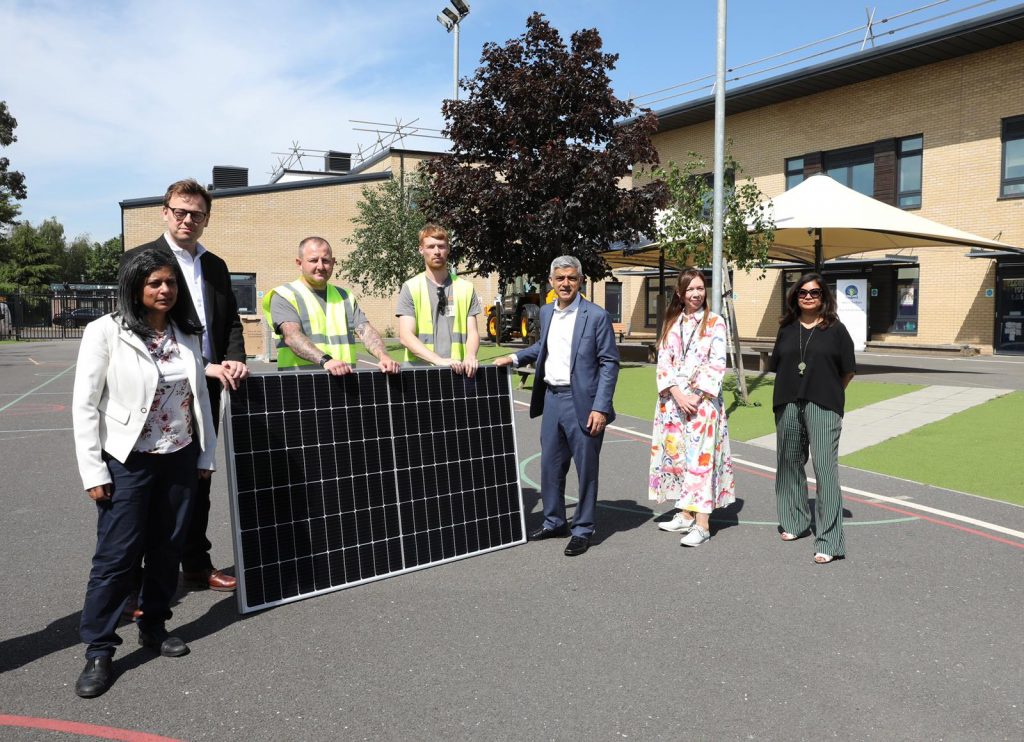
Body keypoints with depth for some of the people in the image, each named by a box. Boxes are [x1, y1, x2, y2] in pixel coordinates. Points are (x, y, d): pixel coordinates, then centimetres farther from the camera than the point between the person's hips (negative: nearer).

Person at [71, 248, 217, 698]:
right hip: (128, 462, -4)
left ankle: (154, 627, 29)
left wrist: (206, 454, 9)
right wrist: (94, 471, -11)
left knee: (168, 549, 11)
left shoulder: (187, 333, 4)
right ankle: (98, 651, 14)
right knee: (117, 556, 0)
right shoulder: (106, 331, -9)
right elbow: (85, 405, -8)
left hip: (180, 460, 4)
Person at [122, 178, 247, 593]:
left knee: (198, 478, 14)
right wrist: (202, 366, -20)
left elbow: (231, 321, 13)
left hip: (206, 388, 6)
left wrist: (235, 359, -8)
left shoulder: (215, 266, 15)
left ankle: (197, 566, 27)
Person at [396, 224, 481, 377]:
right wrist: (439, 360, -18)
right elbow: (406, 336, -5)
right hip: (420, 370, -2)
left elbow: (472, 332, 9)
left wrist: (470, 356, -13)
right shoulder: (411, 288, 4)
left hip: (458, 370, 2)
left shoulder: (466, 288, 12)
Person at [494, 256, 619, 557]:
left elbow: (609, 363, -11)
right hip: (552, 398, 6)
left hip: (581, 402, -6)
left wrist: (600, 407, -16)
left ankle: (582, 530, 18)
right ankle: (554, 522, 31)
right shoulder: (546, 312, 9)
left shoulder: (596, 316, -10)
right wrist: (515, 358, 12)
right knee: (550, 465, 15)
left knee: (586, 468, 4)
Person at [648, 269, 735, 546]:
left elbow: (717, 363, -7)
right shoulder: (672, 323, 11)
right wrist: (677, 394, -9)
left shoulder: (715, 322, 0)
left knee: (700, 458, -8)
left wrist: (697, 397, -14)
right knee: (677, 455, 8)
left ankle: (702, 524, -7)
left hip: (703, 401, -5)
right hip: (673, 400, 5)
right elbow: (664, 362, 4)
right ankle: (686, 515, 19)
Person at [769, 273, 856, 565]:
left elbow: (848, 370, 7)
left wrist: (829, 392, 12)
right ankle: (795, 522, 31)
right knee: (789, 463, 13)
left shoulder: (835, 329, 3)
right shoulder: (787, 329, 12)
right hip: (788, 406, 4)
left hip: (822, 407, -4)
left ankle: (829, 542, -9)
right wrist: (793, 389, 9)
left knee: (825, 468, -10)